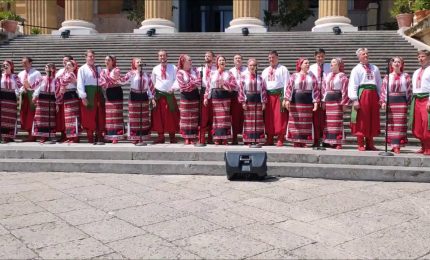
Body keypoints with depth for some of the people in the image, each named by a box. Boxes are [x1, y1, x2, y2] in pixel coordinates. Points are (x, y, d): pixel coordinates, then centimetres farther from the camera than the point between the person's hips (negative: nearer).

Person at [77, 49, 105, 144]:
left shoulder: (98, 68, 16)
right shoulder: (82, 69, 0)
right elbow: (80, 84, -7)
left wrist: (103, 95, 9)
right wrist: (83, 97, -15)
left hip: (98, 93, 5)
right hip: (88, 94, -5)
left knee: (100, 117, 7)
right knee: (89, 117, -2)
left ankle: (99, 136, 15)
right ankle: (90, 138, 5)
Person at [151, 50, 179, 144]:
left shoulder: (173, 68, 2)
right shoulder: (155, 69, 8)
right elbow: (153, 81, 17)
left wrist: (173, 88, -16)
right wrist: (155, 89, 9)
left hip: (170, 94, -1)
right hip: (158, 95, 1)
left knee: (172, 115, 1)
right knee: (159, 116, 1)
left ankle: (172, 136, 9)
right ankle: (160, 137, 8)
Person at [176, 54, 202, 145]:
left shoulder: (195, 70, 10)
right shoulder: (179, 73, -2)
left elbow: (199, 81, 0)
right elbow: (183, 87, -10)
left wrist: (190, 84, -11)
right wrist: (194, 83, -7)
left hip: (195, 96, 3)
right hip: (185, 97, -3)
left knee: (194, 118, 3)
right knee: (186, 118, 0)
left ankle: (193, 138, 9)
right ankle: (187, 138, 7)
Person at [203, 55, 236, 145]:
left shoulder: (229, 73, 10)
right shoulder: (212, 73, 13)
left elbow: (234, 84, -1)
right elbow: (209, 86, 9)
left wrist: (225, 84, -15)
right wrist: (206, 97, 1)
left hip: (225, 97, -1)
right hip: (215, 97, 1)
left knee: (225, 117, -4)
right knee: (216, 117, -1)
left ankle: (225, 139, 0)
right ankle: (217, 139, 5)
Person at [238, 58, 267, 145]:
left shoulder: (260, 78, 9)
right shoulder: (244, 77, 3)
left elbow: (263, 90, 7)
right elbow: (241, 90, -1)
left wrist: (263, 102, 0)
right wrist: (243, 102, -8)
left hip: (258, 100, 2)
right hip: (248, 100, -2)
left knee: (258, 121, 1)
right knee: (248, 121, -2)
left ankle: (257, 140, 7)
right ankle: (247, 140, 3)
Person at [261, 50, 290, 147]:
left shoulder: (283, 69, 4)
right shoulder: (265, 71, 20)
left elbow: (286, 84, -4)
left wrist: (285, 98, -14)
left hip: (279, 94, -5)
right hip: (268, 95, 5)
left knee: (280, 118, -6)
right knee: (268, 118, 4)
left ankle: (280, 139, -3)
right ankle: (269, 139, 12)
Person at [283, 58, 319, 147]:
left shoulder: (312, 76, 8)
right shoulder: (294, 76, 4)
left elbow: (315, 89, 3)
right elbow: (289, 87, -3)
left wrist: (316, 102, -5)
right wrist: (287, 99, -16)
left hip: (307, 101, 1)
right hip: (296, 101, -1)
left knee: (306, 123, 2)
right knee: (296, 122, -1)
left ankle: (304, 143, 8)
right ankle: (296, 142, 6)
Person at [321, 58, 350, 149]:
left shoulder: (342, 76, -2)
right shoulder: (328, 75, 17)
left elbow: (345, 90, -7)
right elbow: (324, 88, 17)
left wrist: (344, 103, -13)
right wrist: (323, 101, 11)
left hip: (337, 100, -6)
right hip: (328, 100, 6)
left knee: (337, 121, -7)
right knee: (328, 121, 6)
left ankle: (338, 142, -4)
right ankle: (329, 141, 13)